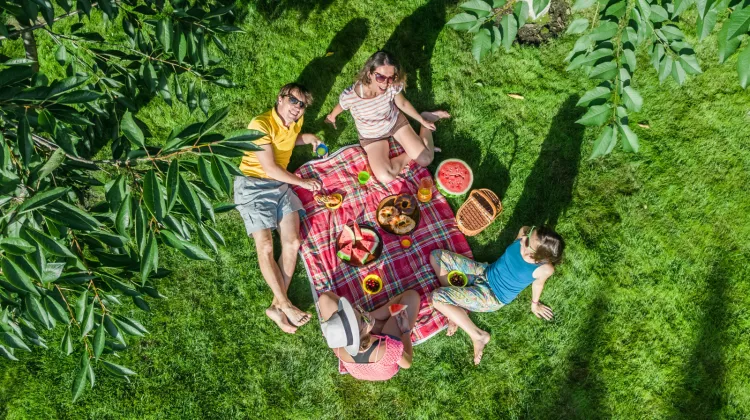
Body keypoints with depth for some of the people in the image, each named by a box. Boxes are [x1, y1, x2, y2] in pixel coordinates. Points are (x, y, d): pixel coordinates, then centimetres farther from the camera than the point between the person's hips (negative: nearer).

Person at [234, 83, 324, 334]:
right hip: (253, 184, -6)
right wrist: (302, 182, -10)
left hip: (280, 185, 7)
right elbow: (270, 168, -18)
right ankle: (285, 305, -9)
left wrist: (307, 138, 12)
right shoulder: (261, 124, -16)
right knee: (265, 247, -17)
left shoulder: (296, 122, 8)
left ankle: (277, 306, -7)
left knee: (292, 243, -10)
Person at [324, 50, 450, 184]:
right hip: (371, 136, -1)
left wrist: (422, 120, 3)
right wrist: (332, 117, 11)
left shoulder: (393, 86, -31)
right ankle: (410, 155, 9)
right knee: (385, 177, -21)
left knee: (425, 159, -5)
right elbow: (340, 107, -11)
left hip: (396, 121, 1)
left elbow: (403, 103, -7)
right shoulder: (349, 96, -37)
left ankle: (426, 118, 22)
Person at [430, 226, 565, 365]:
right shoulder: (524, 232, -20)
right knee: (436, 255, -2)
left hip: (492, 297, -6)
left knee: (437, 298, -20)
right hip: (483, 271, 6)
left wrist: (535, 304, 13)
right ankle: (456, 310, 2)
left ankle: (479, 336, -3)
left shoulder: (545, 269, -30)